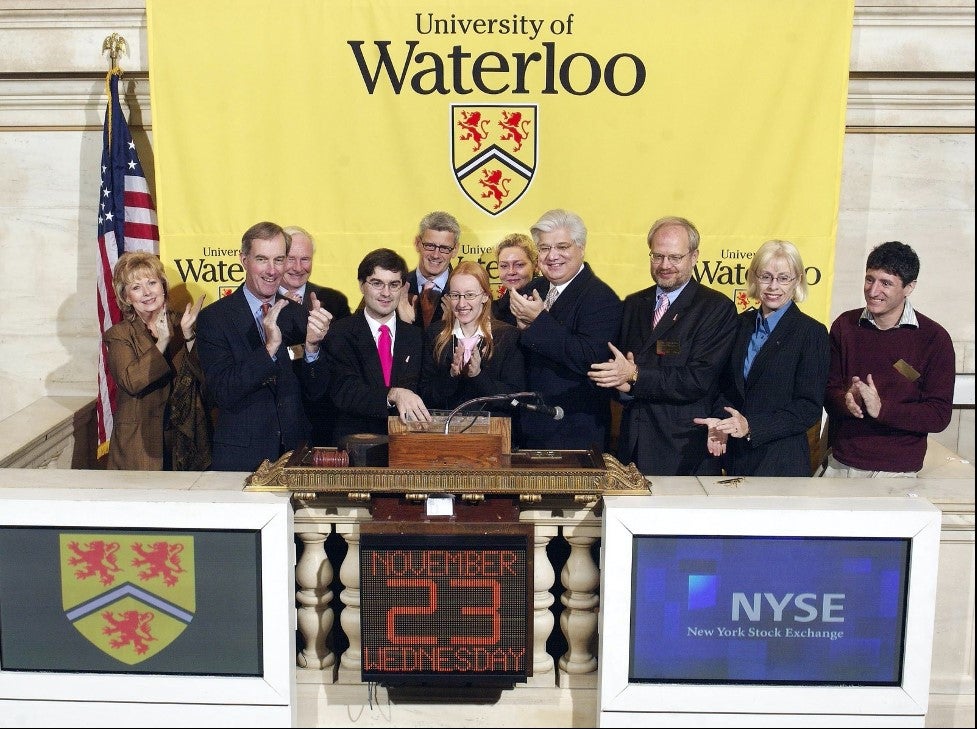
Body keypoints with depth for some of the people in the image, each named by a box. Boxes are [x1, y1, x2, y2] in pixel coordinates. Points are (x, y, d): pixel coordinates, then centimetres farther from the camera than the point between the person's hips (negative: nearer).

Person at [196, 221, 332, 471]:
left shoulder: (298, 315, 3)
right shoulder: (214, 318, -8)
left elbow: (316, 392, 0)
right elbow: (224, 394, -17)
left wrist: (312, 346, -19)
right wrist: (270, 348, -27)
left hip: (295, 451, 3)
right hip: (240, 457, -3)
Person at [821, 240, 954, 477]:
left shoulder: (934, 338, -7)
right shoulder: (845, 325, 2)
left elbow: (940, 415, -9)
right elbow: (828, 391, 4)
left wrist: (881, 408, -24)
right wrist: (846, 400, -20)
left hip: (897, 471, -2)